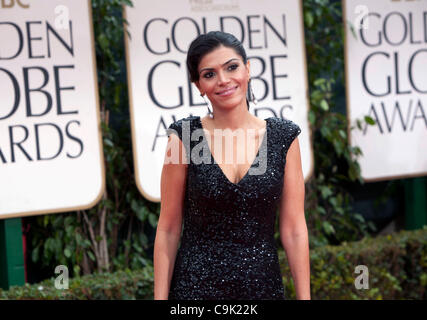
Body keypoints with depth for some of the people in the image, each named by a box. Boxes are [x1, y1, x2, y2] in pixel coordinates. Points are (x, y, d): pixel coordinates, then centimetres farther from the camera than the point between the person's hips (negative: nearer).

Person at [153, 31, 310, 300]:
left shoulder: (284, 137, -1)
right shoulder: (184, 138, -6)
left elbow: (294, 230, -1)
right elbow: (168, 230, -4)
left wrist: (304, 296, -4)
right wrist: (160, 296, -7)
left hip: (264, 285, 2)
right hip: (195, 286, -1)